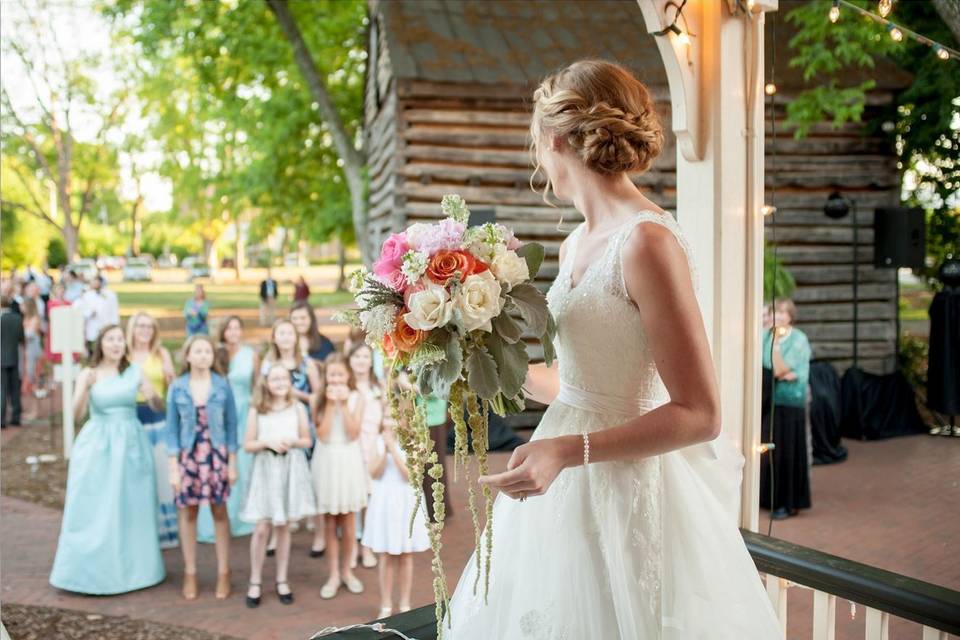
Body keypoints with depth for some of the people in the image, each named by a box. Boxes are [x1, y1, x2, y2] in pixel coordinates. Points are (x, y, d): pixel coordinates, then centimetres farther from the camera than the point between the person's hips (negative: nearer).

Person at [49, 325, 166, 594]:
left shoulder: (134, 371, 3)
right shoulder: (88, 374, -2)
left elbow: (158, 406, 2)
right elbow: (77, 413, -12)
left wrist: (153, 396, -20)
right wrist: (85, 386, -29)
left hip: (132, 443, 2)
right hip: (98, 446, -2)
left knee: (132, 509, 8)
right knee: (95, 510, 1)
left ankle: (132, 567, 22)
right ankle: (92, 571, 12)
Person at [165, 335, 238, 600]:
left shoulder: (223, 385, -2)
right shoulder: (177, 387, -1)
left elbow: (231, 425, 1)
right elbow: (172, 429, 0)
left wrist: (232, 462, -2)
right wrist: (173, 467, -5)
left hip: (217, 455, 0)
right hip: (188, 456, 0)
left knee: (220, 512, 6)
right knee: (187, 513, 7)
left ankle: (223, 573, 14)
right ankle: (190, 573, 18)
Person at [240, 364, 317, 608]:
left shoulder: (297, 408, 3)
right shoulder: (257, 411, -1)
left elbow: (307, 440, 7)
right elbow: (248, 444, 0)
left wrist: (291, 442, -12)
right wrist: (268, 442, -16)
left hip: (291, 470, 1)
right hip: (266, 470, -1)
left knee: (283, 526, 9)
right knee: (262, 527, -4)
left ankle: (282, 580, 21)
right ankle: (255, 582, 11)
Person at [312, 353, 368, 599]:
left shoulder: (357, 397, -2)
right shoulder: (320, 399, -3)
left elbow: (353, 433, -11)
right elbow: (322, 435, -13)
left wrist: (344, 404, -16)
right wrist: (331, 404, -16)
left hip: (349, 460, 0)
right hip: (327, 461, 0)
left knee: (348, 521, 8)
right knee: (330, 522, 6)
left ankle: (347, 570, 25)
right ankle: (334, 574, 17)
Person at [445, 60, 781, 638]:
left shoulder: (647, 240, -18)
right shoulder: (578, 244, 7)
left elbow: (700, 414, -19)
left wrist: (568, 450, -25)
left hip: (627, 487, -8)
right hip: (567, 487, 8)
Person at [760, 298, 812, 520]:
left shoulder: (799, 340, -6)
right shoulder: (766, 335, 7)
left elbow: (779, 370, -14)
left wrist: (776, 343, -17)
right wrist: (783, 375, -9)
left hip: (789, 403, -4)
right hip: (767, 400, 5)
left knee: (786, 452, -2)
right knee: (765, 449, 6)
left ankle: (789, 503, 7)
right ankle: (767, 497, 19)